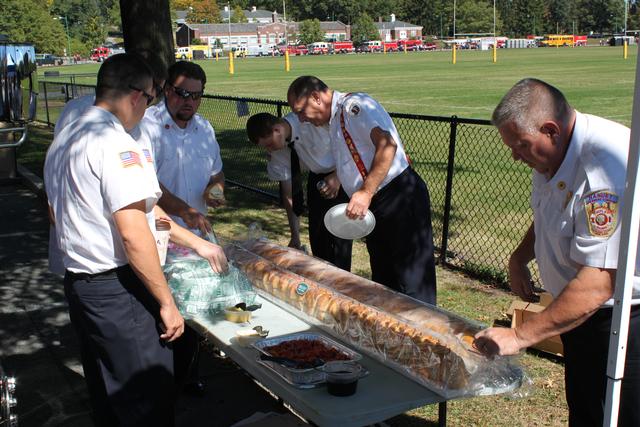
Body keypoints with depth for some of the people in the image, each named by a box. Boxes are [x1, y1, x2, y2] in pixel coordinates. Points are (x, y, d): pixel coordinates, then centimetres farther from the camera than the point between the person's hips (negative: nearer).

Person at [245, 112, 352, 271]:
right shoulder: (278, 151, -13)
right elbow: (288, 192, -7)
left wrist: (337, 176, -26)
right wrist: (295, 237, -6)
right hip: (318, 177, 6)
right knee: (316, 235, 6)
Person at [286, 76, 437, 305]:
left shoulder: (355, 105, -11)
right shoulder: (335, 122, 20)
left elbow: (387, 145, -24)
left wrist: (365, 193, -28)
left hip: (401, 197, -10)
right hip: (376, 206, 10)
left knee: (411, 283, -7)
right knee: (383, 280, 15)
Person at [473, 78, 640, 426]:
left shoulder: (607, 169, -32)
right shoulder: (556, 153, -1)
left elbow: (597, 286, -34)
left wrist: (520, 336, -30)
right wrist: (519, 259, 5)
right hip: (582, 312, 9)